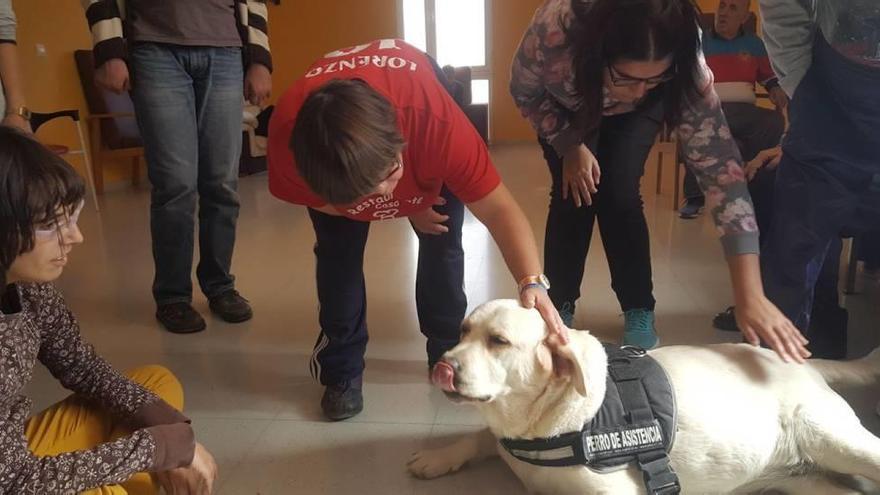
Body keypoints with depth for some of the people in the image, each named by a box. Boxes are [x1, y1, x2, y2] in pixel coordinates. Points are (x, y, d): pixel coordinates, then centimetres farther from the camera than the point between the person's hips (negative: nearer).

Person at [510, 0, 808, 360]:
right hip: (564, 106, 1)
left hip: (638, 113, 0)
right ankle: (558, 306, 7)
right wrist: (569, 146, -28)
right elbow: (525, 91, -20)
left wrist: (750, 295, -46)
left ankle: (639, 312, 4)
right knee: (574, 193, -12)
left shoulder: (685, 69, -39)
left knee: (619, 193, -15)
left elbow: (720, 166, -42)